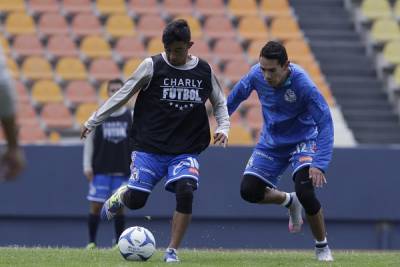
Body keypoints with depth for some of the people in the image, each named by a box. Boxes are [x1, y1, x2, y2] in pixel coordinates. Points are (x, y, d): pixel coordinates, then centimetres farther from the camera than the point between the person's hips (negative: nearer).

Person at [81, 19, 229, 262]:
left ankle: (173, 251, -10)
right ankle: (119, 196, 32)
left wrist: (223, 128, -1)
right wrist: (94, 121, 5)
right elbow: (123, 95, 3)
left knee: (185, 192, -23)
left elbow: (220, 103, 17)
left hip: (186, 151, 1)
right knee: (136, 200, -7)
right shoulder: (152, 66, -5)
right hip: (149, 148, -1)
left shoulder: (204, 71, 2)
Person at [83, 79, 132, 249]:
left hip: (122, 171, 1)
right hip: (100, 170, 0)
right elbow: (89, 141, 4)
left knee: (119, 206, 1)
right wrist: (87, 166, -2)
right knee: (96, 206, -4)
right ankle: (91, 242, 4)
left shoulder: (130, 117, 3)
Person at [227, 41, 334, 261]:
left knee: (305, 192, -25)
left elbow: (324, 123, -30)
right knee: (248, 191, -9)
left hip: (303, 141, -5)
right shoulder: (256, 75, -17)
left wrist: (319, 164, -39)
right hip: (271, 142, 5)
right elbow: (239, 93, 6)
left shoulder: (302, 84, -30)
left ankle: (322, 248, -1)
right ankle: (289, 201, 24)